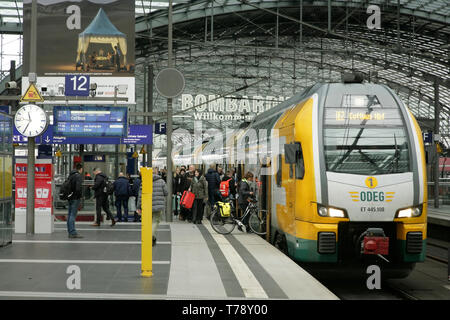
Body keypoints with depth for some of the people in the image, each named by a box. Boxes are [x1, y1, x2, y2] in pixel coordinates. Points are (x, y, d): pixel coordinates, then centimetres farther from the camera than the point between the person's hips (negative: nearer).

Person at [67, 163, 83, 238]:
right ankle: (73, 233, -9)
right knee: (73, 215, -9)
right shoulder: (78, 176, -13)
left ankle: (70, 232, 17)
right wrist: (80, 195, -10)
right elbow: (78, 188, -23)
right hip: (75, 198, -8)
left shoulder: (70, 175, 13)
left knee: (70, 215, 12)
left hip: (70, 197, 8)